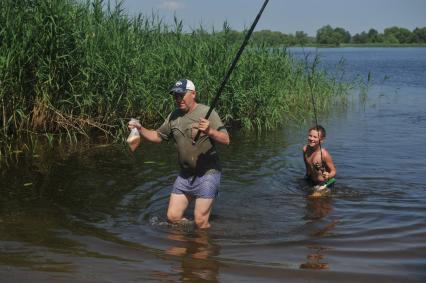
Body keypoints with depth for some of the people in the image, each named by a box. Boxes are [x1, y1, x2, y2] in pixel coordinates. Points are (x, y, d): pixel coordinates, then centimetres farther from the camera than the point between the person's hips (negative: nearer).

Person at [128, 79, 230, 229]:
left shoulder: (206, 113, -11)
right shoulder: (174, 116, 8)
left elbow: (226, 140, -17)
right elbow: (158, 136, 17)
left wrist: (210, 131, -36)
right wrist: (140, 129, 1)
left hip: (207, 173, -6)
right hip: (185, 174, 6)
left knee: (200, 222, -7)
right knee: (173, 217, 6)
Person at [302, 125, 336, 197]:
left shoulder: (324, 154, -28)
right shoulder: (305, 149, -11)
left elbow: (333, 171, -19)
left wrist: (328, 175, -40)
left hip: (324, 184, -6)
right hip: (311, 181, 6)